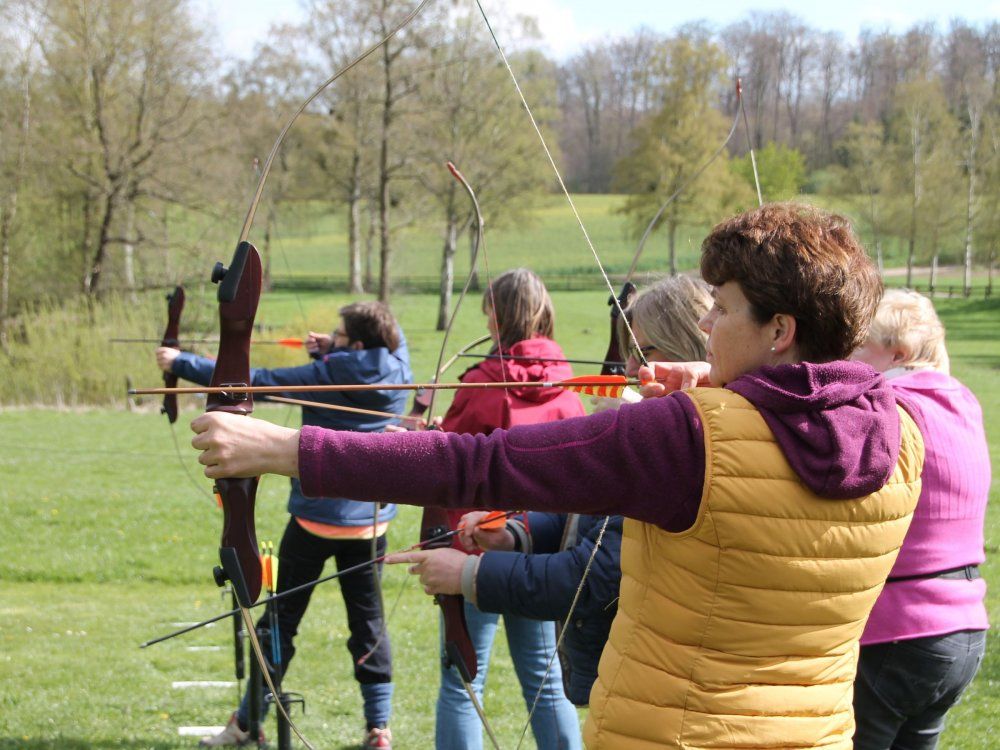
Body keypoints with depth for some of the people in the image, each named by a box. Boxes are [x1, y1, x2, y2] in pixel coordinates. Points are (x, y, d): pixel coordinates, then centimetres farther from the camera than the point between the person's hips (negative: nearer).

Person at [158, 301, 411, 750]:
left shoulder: (326, 376, -14)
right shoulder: (398, 376, -3)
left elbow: (252, 381, -11)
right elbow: (395, 341, 20)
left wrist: (182, 363, -2)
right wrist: (333, 352, 6)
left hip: (316, 517, -4)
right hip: (371, 523, 4)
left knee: (281, 619, 8)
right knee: (368, 621, 9)